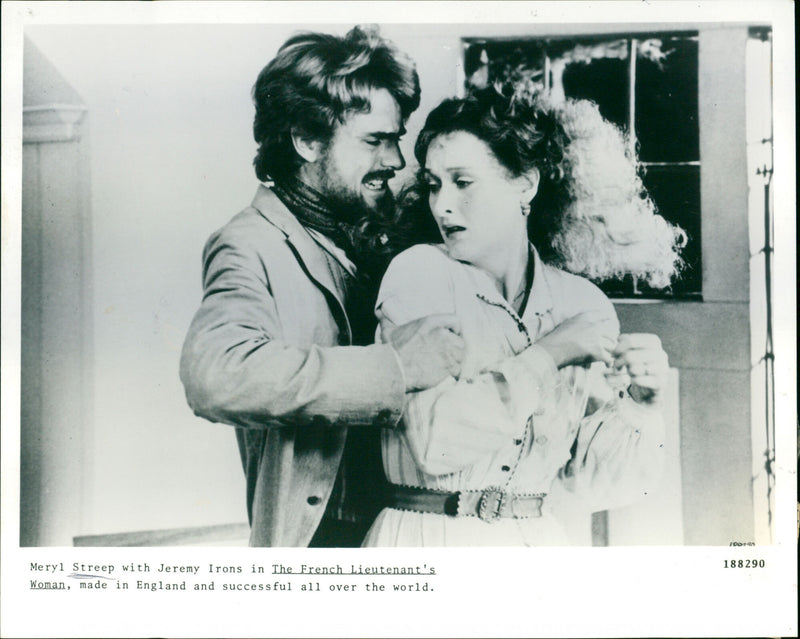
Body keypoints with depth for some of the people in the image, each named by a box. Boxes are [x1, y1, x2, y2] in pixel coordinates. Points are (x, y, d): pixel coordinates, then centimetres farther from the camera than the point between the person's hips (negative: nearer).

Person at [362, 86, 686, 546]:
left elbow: (587, 483, 3)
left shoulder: (586, 307, 1)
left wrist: (639, 405, -11)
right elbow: (434, 441, -17)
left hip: (539, 540, 2)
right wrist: (547, 355, -14)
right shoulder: (419, 272, -7)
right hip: (429, 537, -2)